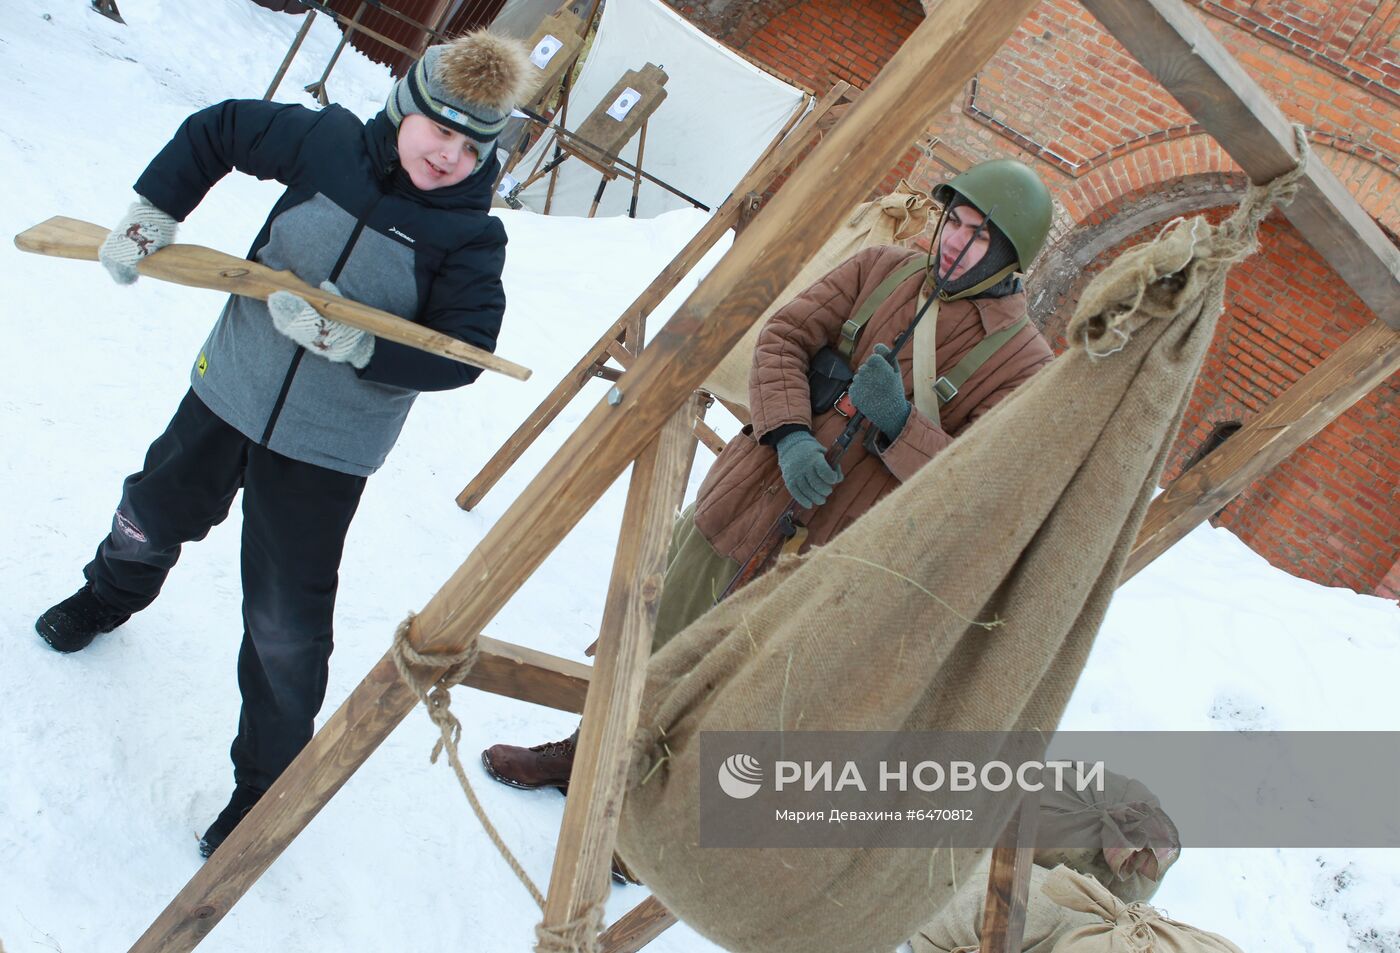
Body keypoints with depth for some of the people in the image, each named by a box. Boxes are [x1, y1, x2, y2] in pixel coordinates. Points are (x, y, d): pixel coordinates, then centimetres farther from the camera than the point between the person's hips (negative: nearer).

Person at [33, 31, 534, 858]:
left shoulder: (471, 238, -16)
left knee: (286, 627, -1)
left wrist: (349, 342, -31)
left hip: (325, 450, -4)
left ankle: (267, 782, 21)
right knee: (154, 516, 29)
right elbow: (217, 129, 5)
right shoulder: (328, 142, -10)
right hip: (229, 393, 4)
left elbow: (459, 356, -22)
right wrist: (153, 211, -3)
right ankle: (111, 596, 65)